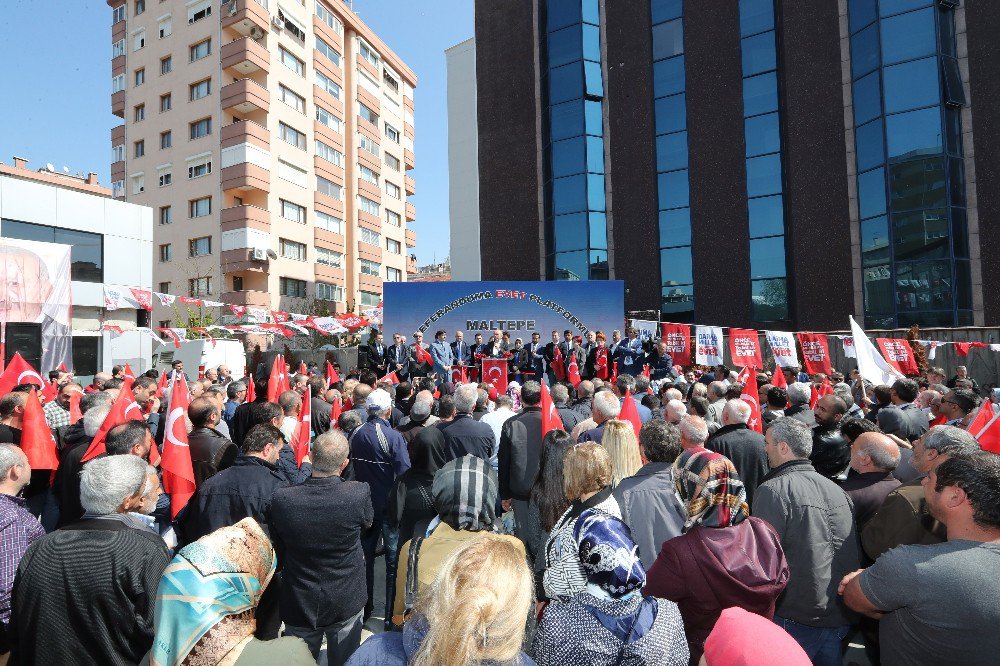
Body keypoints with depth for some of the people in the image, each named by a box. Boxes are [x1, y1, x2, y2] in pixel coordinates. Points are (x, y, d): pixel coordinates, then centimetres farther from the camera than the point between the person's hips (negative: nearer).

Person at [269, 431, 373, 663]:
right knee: (344, 660, 23)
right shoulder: (359, 494, -27)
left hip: (298, 603, 1)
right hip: (346, 603, -1)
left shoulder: (281, 498, -24)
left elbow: (278, 554, -7)